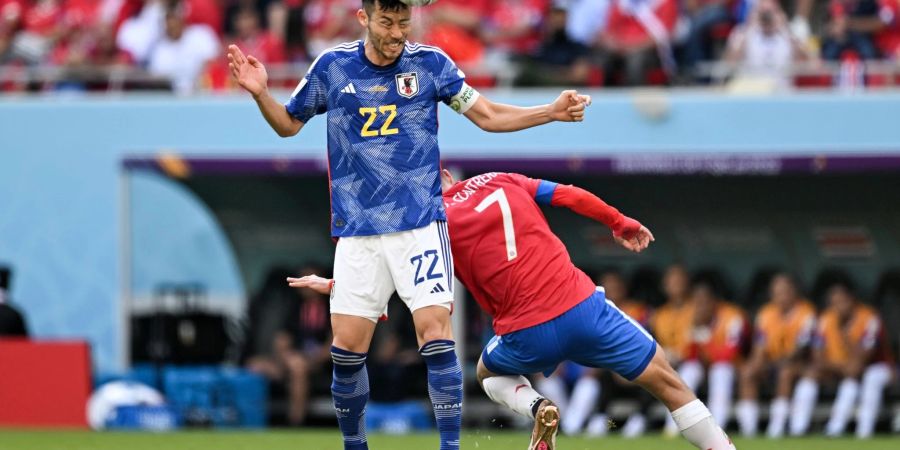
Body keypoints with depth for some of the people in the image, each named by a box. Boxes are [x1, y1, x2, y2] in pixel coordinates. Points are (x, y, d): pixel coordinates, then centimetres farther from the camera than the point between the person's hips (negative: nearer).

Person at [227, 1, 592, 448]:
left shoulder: (429, 63, 0)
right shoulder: (332, 67, 3)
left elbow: (488, 116, 7)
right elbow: (289, 124, 15)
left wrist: (553, 111, -5)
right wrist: (260, 94, -4)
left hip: (420, 223, -2)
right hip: (357, 232, 2)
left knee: (435, 334, -14)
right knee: (347, 347, 0)